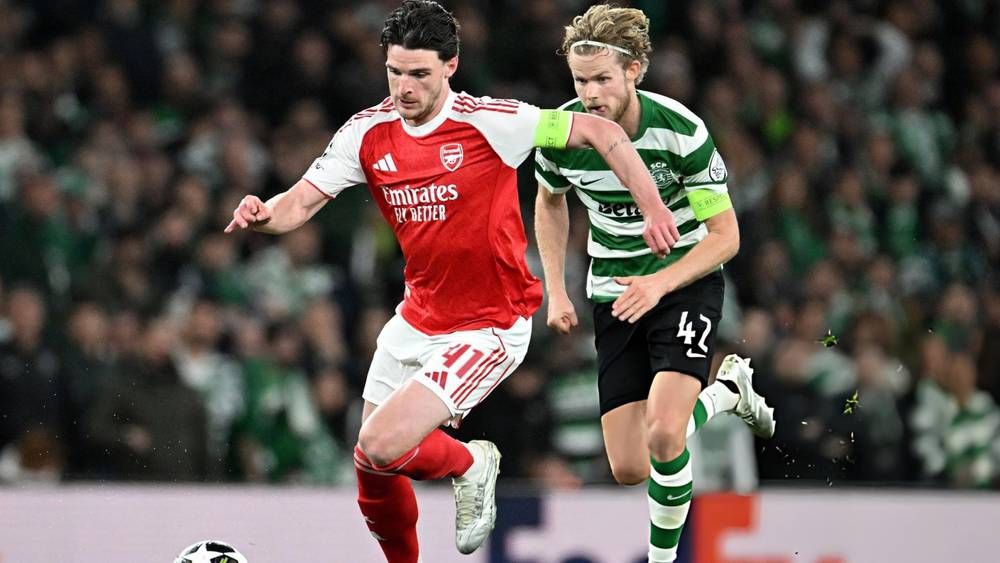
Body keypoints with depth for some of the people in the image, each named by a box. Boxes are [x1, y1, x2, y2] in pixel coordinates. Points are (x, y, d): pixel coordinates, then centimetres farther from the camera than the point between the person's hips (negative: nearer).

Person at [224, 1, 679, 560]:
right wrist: (263, 214, -29)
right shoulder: (368, 132, -4)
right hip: (416, 321, 6)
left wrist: (652, 208, -15)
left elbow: (600, 130, -12)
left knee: (381, 447, -19)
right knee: (374, 476, 10)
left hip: (490, 329, -6)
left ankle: (471, 464, 12)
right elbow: (299, 204, -6)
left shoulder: (490, 122, -18)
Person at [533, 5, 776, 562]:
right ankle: (726, 387, 29)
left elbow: (725, 234, -15)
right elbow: (551, 201, 12)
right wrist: (556, 290, 7)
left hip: (687, 282, -4)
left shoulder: (682, 131, -23)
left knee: (662, 436, -27)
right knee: (629, 469, 1)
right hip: (614, 294, 4)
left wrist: (659, 284, -28)